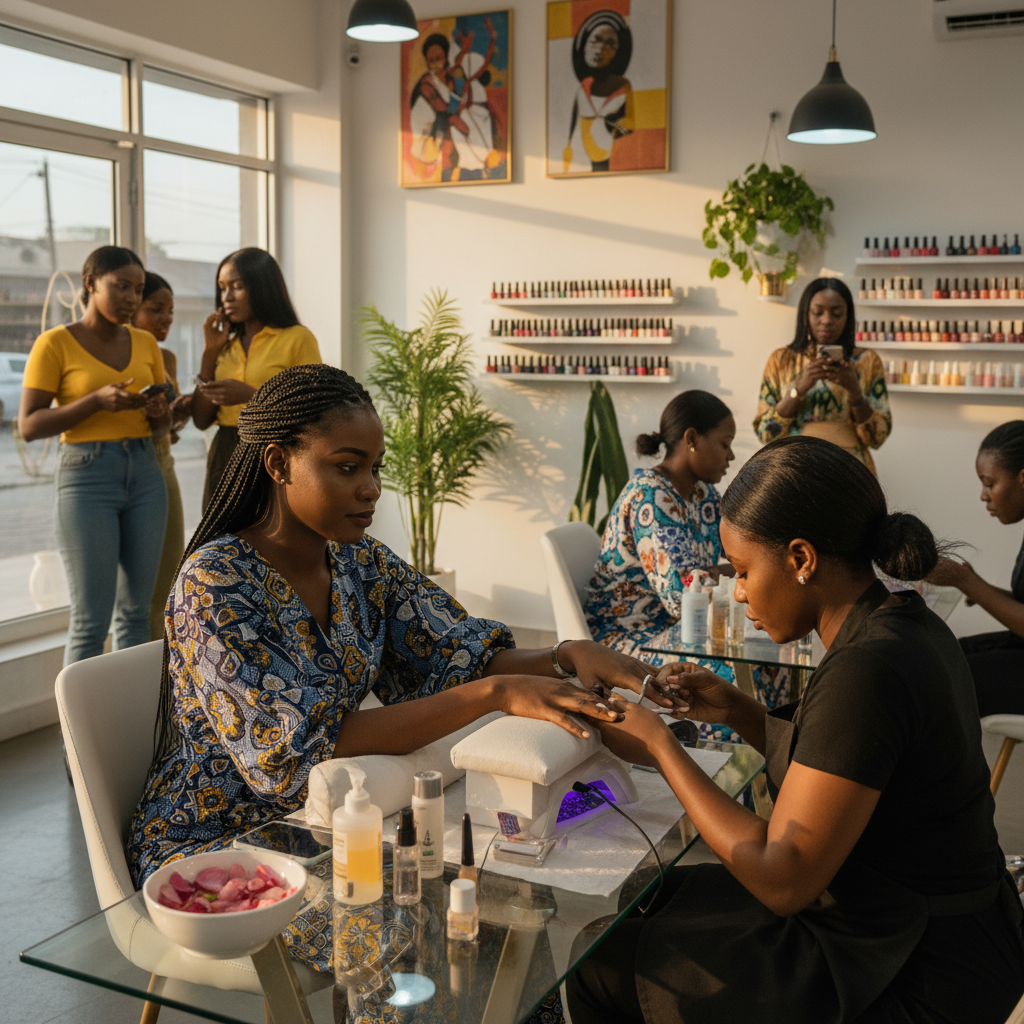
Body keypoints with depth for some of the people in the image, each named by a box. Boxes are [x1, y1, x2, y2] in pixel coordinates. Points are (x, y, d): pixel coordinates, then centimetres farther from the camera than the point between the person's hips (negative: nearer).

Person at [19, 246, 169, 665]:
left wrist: (158, 411, -6)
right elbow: (29, 425, -9)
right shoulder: (55, 343, -4)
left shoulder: (145, 343, 10)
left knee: (136, 611, 8)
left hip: (145, 474, 5)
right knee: (91, 619, -5)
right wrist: (97, 401, -20)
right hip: (85, 477, -5)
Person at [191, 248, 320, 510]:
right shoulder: (228, 344, 15)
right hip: (225, 460, 5)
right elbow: (201, 420, 10)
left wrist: (251, 395, -18)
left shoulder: (297, 339, -2)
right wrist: (210, 352, 5)